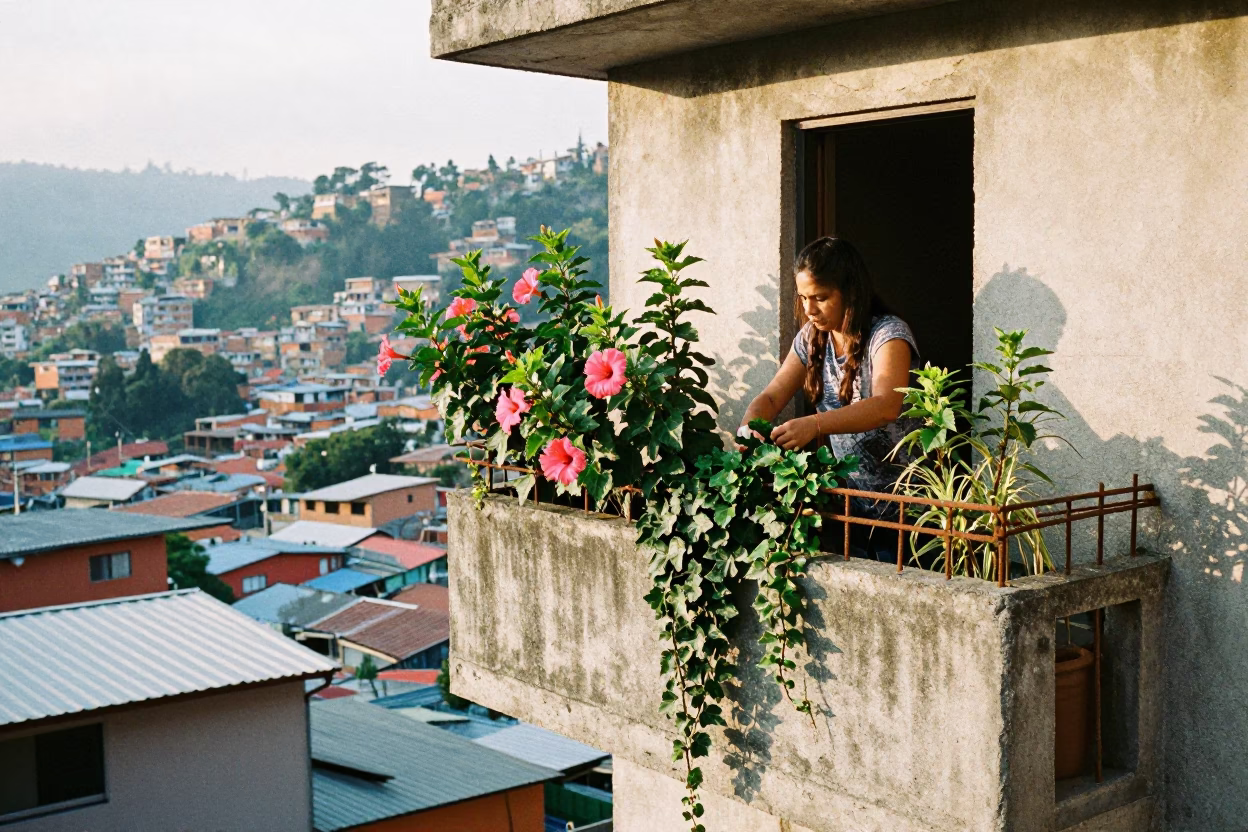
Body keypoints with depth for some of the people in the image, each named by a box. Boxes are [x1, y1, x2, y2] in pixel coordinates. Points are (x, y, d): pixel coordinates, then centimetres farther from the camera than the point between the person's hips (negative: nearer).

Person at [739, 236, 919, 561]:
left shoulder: (888, 334, -17)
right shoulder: (811, 339, 5)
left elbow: (886, 406, -34)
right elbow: (772, 397, 2)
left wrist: (814, 424, -47)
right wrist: (747, 430, -21)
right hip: (848, 501, 6)